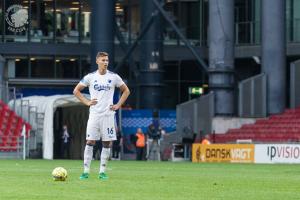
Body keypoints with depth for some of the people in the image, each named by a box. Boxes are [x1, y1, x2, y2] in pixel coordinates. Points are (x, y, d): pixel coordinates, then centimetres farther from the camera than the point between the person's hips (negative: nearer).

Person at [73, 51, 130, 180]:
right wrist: (87, 102, 1)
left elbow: (126, 91, 14)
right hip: (94, 115, -1)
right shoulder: (90, 77, 2)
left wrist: (118, 105, 4)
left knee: (107, 143, 0)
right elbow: (76, 91, 12)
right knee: (90, 142, -6)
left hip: (108, 115, 1)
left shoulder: (113, 77, 3)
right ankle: (86, 171, -4)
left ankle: (102, 172, 7)